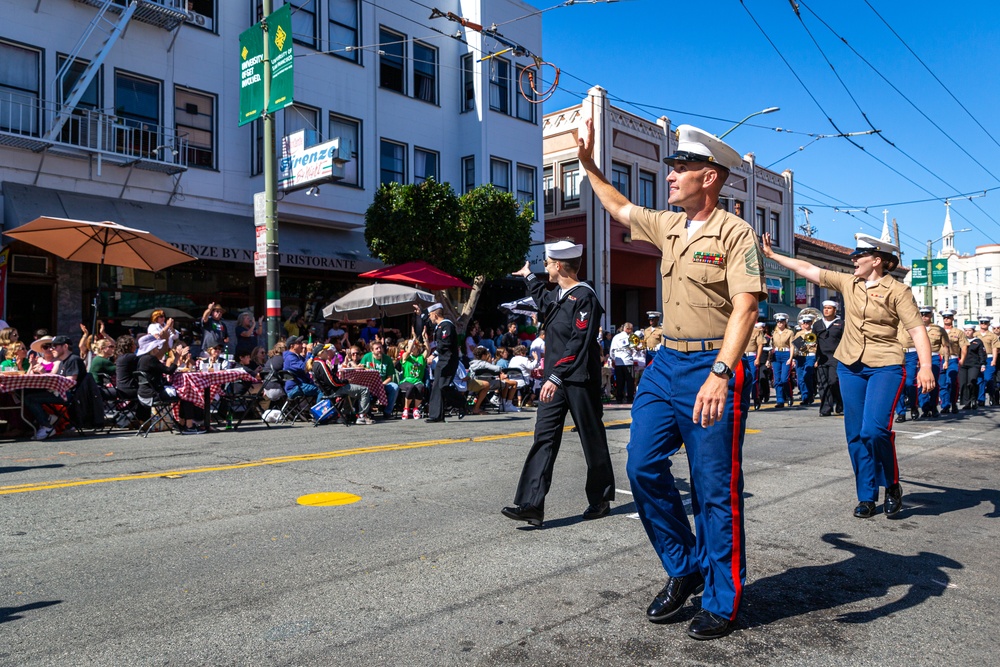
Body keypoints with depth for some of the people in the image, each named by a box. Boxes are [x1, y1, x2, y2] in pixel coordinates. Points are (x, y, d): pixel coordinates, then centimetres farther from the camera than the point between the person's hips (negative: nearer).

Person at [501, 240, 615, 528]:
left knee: (592, 440, 7)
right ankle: (531, 505, -3)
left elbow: (580, 342, -21)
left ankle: (600, 500, 24)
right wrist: (528, 277, 53)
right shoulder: (556, 294, 14)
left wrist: (556, 377, -25)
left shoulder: (585, 297, -12)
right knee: (544, 439, -1)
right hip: (555, 379, 8)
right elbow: (543, 299, 41)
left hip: (580, 380, -8)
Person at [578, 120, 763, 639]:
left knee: (715, 489, 0)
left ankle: (722, 603, 17)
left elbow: (745, 307, -20)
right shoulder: (667, 226, 13)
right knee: (643, 466, 4)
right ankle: (683, 569, 23)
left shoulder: (736, 233, -9)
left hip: (713, 368, -7)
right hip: (666, 363, 7)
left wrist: (719, 373, -31)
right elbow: (619, 209, 31)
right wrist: (588, 164, 30)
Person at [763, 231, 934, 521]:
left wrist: (925, 366, -23)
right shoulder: (847, 283, 9)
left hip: (885, 367, -5)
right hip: (850, 367, 5)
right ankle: (866, 497, 16)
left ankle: (892, 486, 8)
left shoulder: (897, 291, -5)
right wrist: (772, 255, 13)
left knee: (875, 429, -18)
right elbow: (808, 269, 12)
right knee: (856, 435, 6)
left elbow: (917, 329, -11)